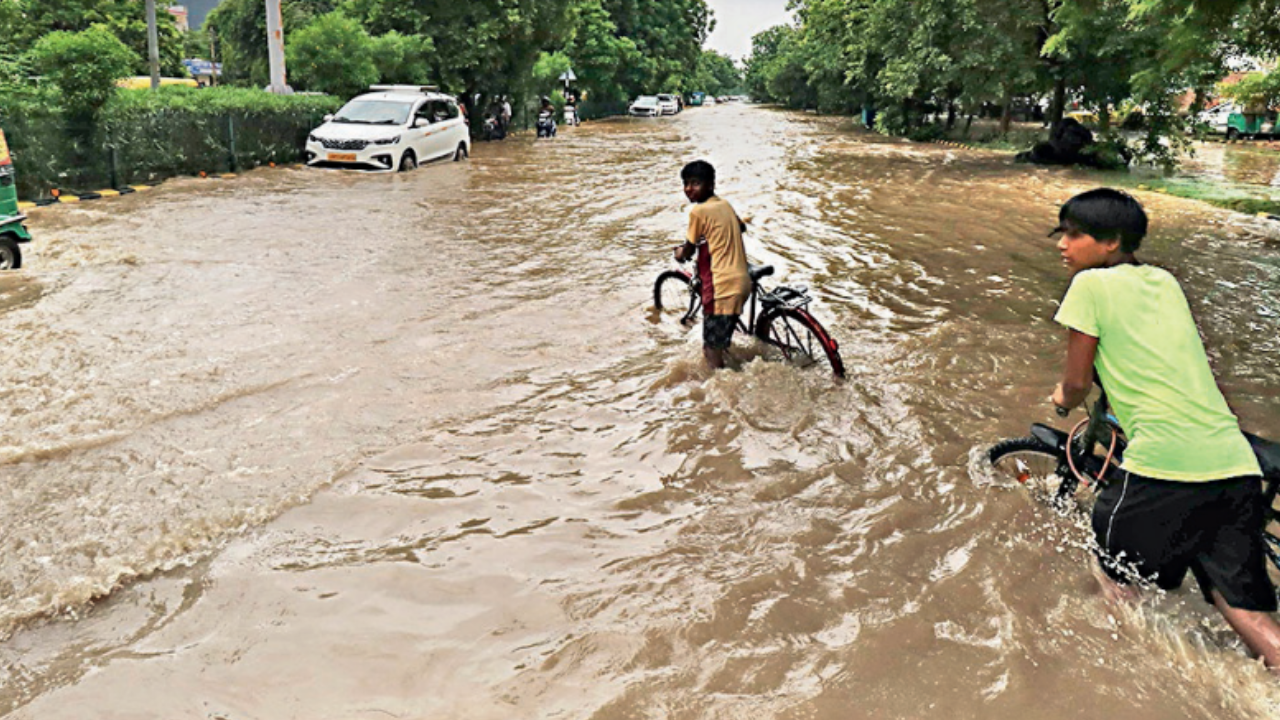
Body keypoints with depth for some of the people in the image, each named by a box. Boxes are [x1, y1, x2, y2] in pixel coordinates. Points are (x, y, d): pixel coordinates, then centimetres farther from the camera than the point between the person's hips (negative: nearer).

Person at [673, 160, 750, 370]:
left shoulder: (699, 211, -12)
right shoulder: (725, 205, 12)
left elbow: (689, 249, -2)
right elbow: (741, 226, 33)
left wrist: (680, 254, 20)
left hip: (722, 286, -9)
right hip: (741, 282, 9)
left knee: (712, 348, -1)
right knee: (721, 341, 24)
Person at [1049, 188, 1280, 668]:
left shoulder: (1090, 285, 0)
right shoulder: (1165, 282, 20)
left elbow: (1077, 383, 4)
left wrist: (1064, 398, 25)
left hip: (1166, 465, -7)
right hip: (1238, 466, 7)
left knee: (1112, 574, 17)